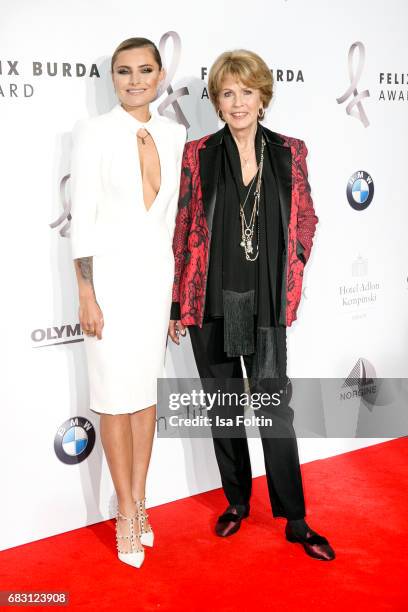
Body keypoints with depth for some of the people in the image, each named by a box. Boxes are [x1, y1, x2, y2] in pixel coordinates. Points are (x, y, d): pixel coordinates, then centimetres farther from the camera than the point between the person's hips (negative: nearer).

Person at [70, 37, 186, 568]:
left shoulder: (175, 134, 6)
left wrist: (178, 284, 10)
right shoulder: (94, 132, -7)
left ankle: (138, 502, 25)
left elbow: (175, 211, 11)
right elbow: (82, 219, -9)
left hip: (158, 272, 4)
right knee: (116, 395, 2)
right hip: (110, 272, -4)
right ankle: (128, 514, 16)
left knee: (147, 389, 11)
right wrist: (87, 296, -13)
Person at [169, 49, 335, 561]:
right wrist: (177, 304, 1)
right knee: (223, 405, 12)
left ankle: (295, 520, 15)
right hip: (211, 304, 1)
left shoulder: (290, 153, 1)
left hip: (265, 305, 0)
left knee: (274, 406, 2)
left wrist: (291, 275, 5)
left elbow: (305, 220, 12)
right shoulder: (198, 154, -1)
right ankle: (237, 501, 30)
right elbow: (183, 231, 1)